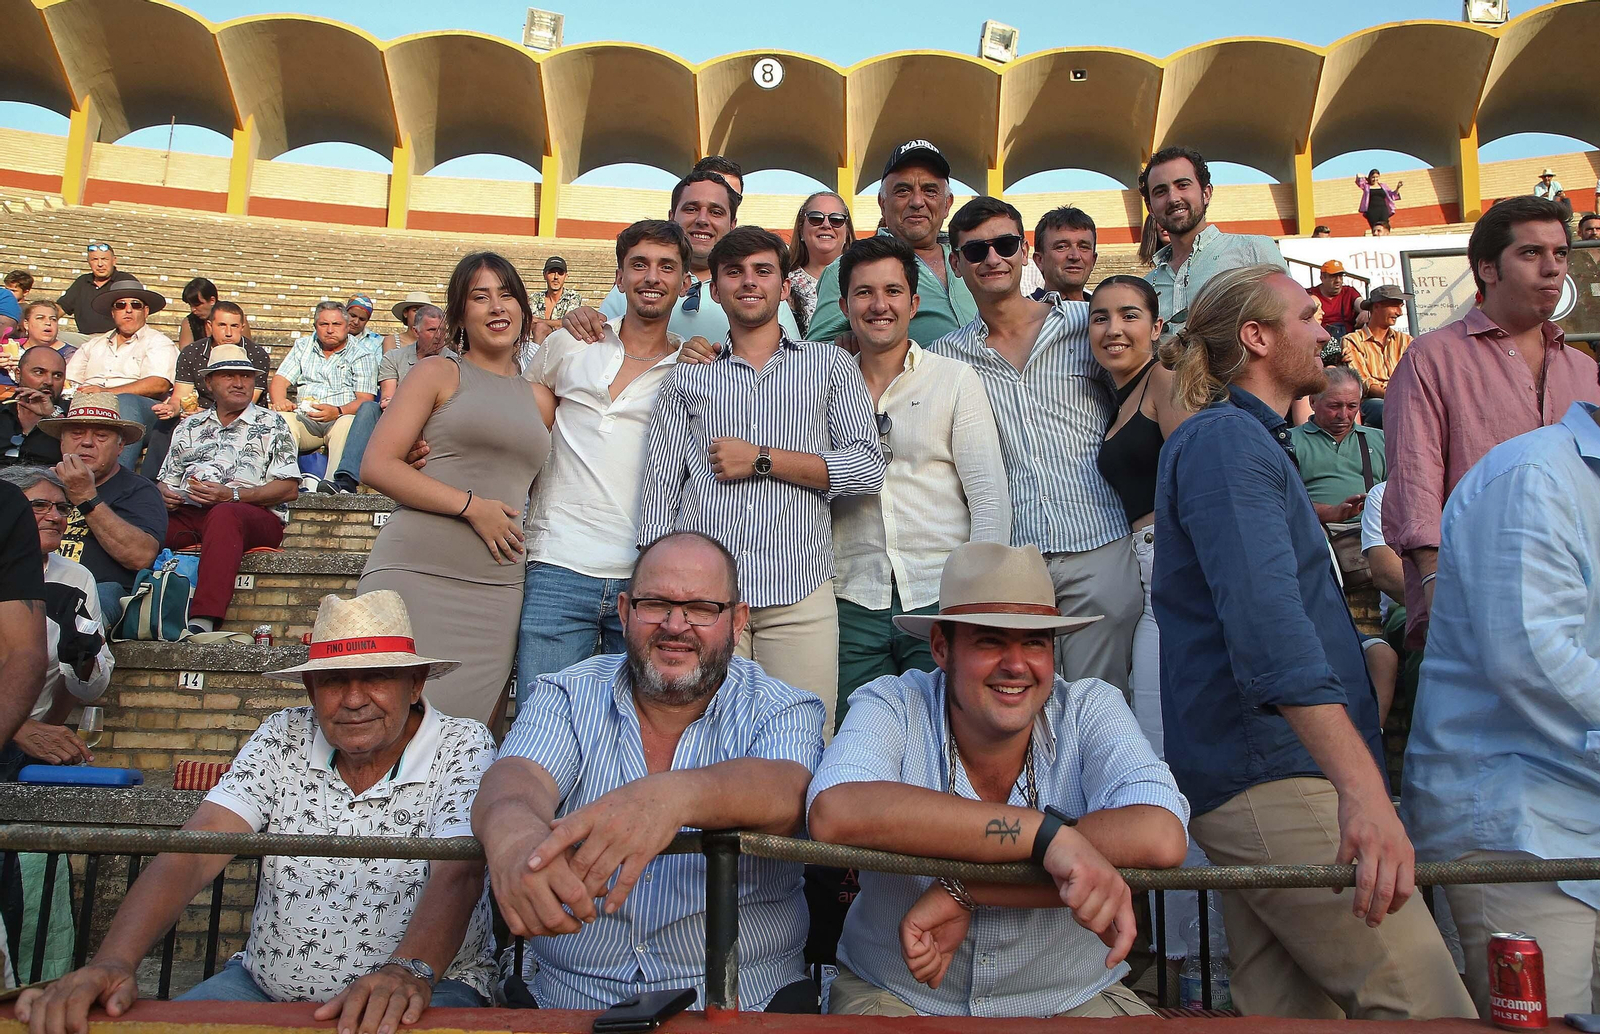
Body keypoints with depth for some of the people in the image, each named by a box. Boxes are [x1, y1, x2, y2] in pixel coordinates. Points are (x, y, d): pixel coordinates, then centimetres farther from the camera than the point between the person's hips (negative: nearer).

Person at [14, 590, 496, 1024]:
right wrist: (112, 962, -25)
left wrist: (408, 972, -42)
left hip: (428, 989, -3)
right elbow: (194, 850, -9)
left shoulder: (464, 748, -8)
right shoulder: (284, 738, 2)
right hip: (266, 985, 4)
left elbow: (457, 873, -23)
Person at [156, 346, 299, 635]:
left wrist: (232, 495, -10)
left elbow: (289, 488, 2)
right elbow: (166, 479, 27)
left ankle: (202, 622, -50)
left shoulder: (270, 424, 14)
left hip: (256, 517, -4)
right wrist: (164, 495, 1)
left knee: (224, 514, -40)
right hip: (187, 515, 4)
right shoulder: (190, 426, 28)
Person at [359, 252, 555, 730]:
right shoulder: (438, 373, 7)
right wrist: (472, 507, -9)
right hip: (417, 572, -3)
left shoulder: (541, 398, 18)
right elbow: (378, 465, -2)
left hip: (497, 590, 3)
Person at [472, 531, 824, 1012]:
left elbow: (785, 795, -18)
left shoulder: (784, 711, 3)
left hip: (747, 996, -1)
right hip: (568, 999, 2)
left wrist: (673, 795, -40)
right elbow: (517, 777, -11)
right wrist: (512, 831, -36)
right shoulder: (566, 697, 8)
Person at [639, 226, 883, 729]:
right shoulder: (688, 377, 17)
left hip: (799, 592, -1)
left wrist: (762, 460, -3)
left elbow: (868, 467, 3)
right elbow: (660, 488, 13)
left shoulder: (830, 364, 14)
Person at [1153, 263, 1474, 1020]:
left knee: (1286, 1009, 12)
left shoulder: (1246, 439, 23)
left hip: (1254, 780, 11)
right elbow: (1267, 623, -26)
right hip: (1274, 779, -11)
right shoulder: (1225, 440, -11)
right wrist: (1361, 784, -33)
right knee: (1425, 1008, -9)